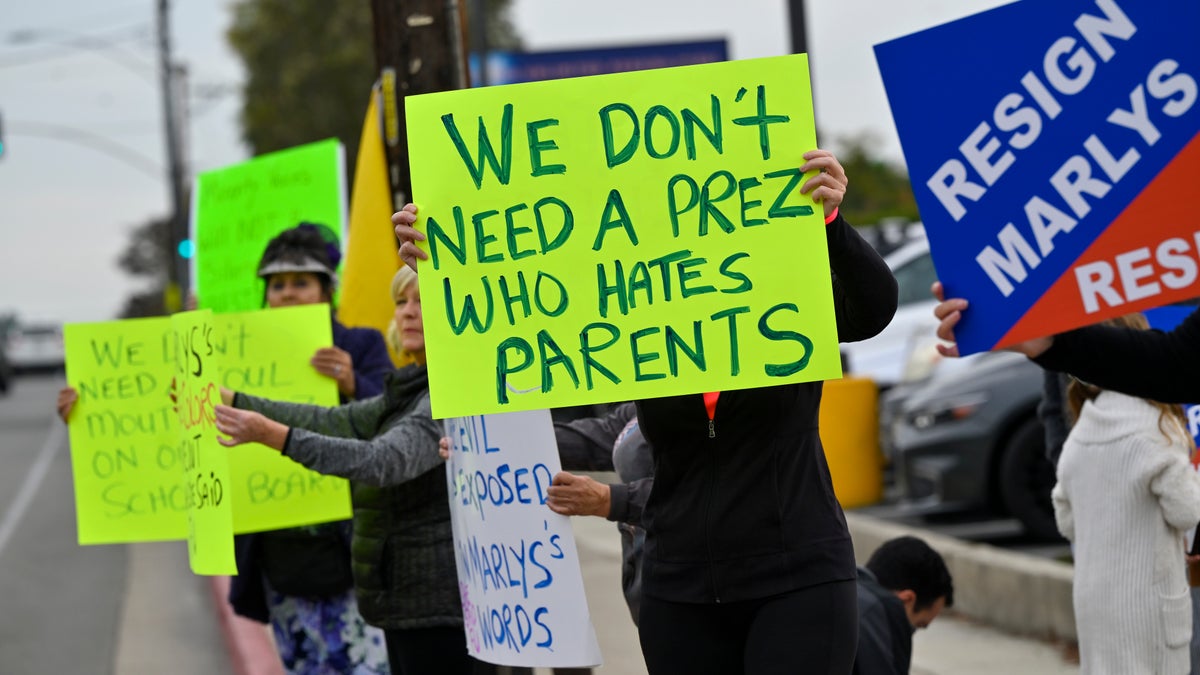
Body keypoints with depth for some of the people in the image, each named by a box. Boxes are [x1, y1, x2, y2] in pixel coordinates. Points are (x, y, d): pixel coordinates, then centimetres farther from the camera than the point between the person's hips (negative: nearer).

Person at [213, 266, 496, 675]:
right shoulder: (412, 390, 18)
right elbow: (333, 422, 17)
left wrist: (275, 436, -36)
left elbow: (385, 461, -28)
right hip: (410, 606, 10)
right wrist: (229, 401, 10)